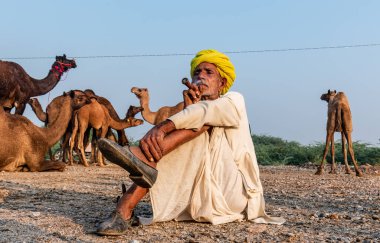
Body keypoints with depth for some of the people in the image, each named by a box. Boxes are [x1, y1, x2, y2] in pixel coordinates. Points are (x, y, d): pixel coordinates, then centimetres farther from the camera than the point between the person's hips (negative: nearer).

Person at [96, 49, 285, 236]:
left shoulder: (234, 100, 6)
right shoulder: (193, 110, 18)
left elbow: (205, 111, -20)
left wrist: (160, 128, -34)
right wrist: (189, 108, -14)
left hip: (232, 191, -4)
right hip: (202, 194, 4)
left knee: (201, 117, -18)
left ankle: (143, 158, -39)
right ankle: (124, 211, -37)